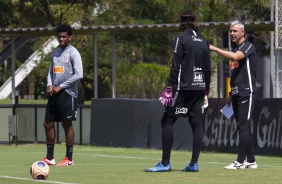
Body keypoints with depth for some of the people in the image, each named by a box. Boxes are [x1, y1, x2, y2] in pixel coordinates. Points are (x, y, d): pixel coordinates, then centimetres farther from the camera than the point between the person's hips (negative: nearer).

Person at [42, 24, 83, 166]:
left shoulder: (73, 53, -7)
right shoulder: (55, 53, 14)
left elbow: (79, 74, -14)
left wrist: (60, 87, -13)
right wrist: (49, 85, -1)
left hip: (68, 93, -7)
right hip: (54, 93, 7)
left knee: (67, 124, -3)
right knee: (48, 123, 5)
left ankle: (69, 159, 3)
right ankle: (49, 158, 13)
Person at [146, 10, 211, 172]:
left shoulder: (180, 39, -5)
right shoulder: (203, 41, 12)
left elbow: (176, 66, -11)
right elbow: (208, 68, 13)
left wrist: (169, 89, -11)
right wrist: (206, 90, 20)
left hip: (184, 87, -6)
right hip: (200, 87, 6)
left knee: (167, 121, -1)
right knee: (197, 124, 5)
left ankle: (165, 163, -6)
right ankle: (194, 163, 2)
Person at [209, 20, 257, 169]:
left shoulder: (248, 46, -7)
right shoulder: (235, 50, 20)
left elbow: (235, 57, -27)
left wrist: (214, 49, -26)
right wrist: (230, 94, 21)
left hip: (247, 92, -9)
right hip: (236, 94, 9)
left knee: (243, 126, -12)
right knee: (243, 128, 10)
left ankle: (240, 161, -15)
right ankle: (251, 161, 14)